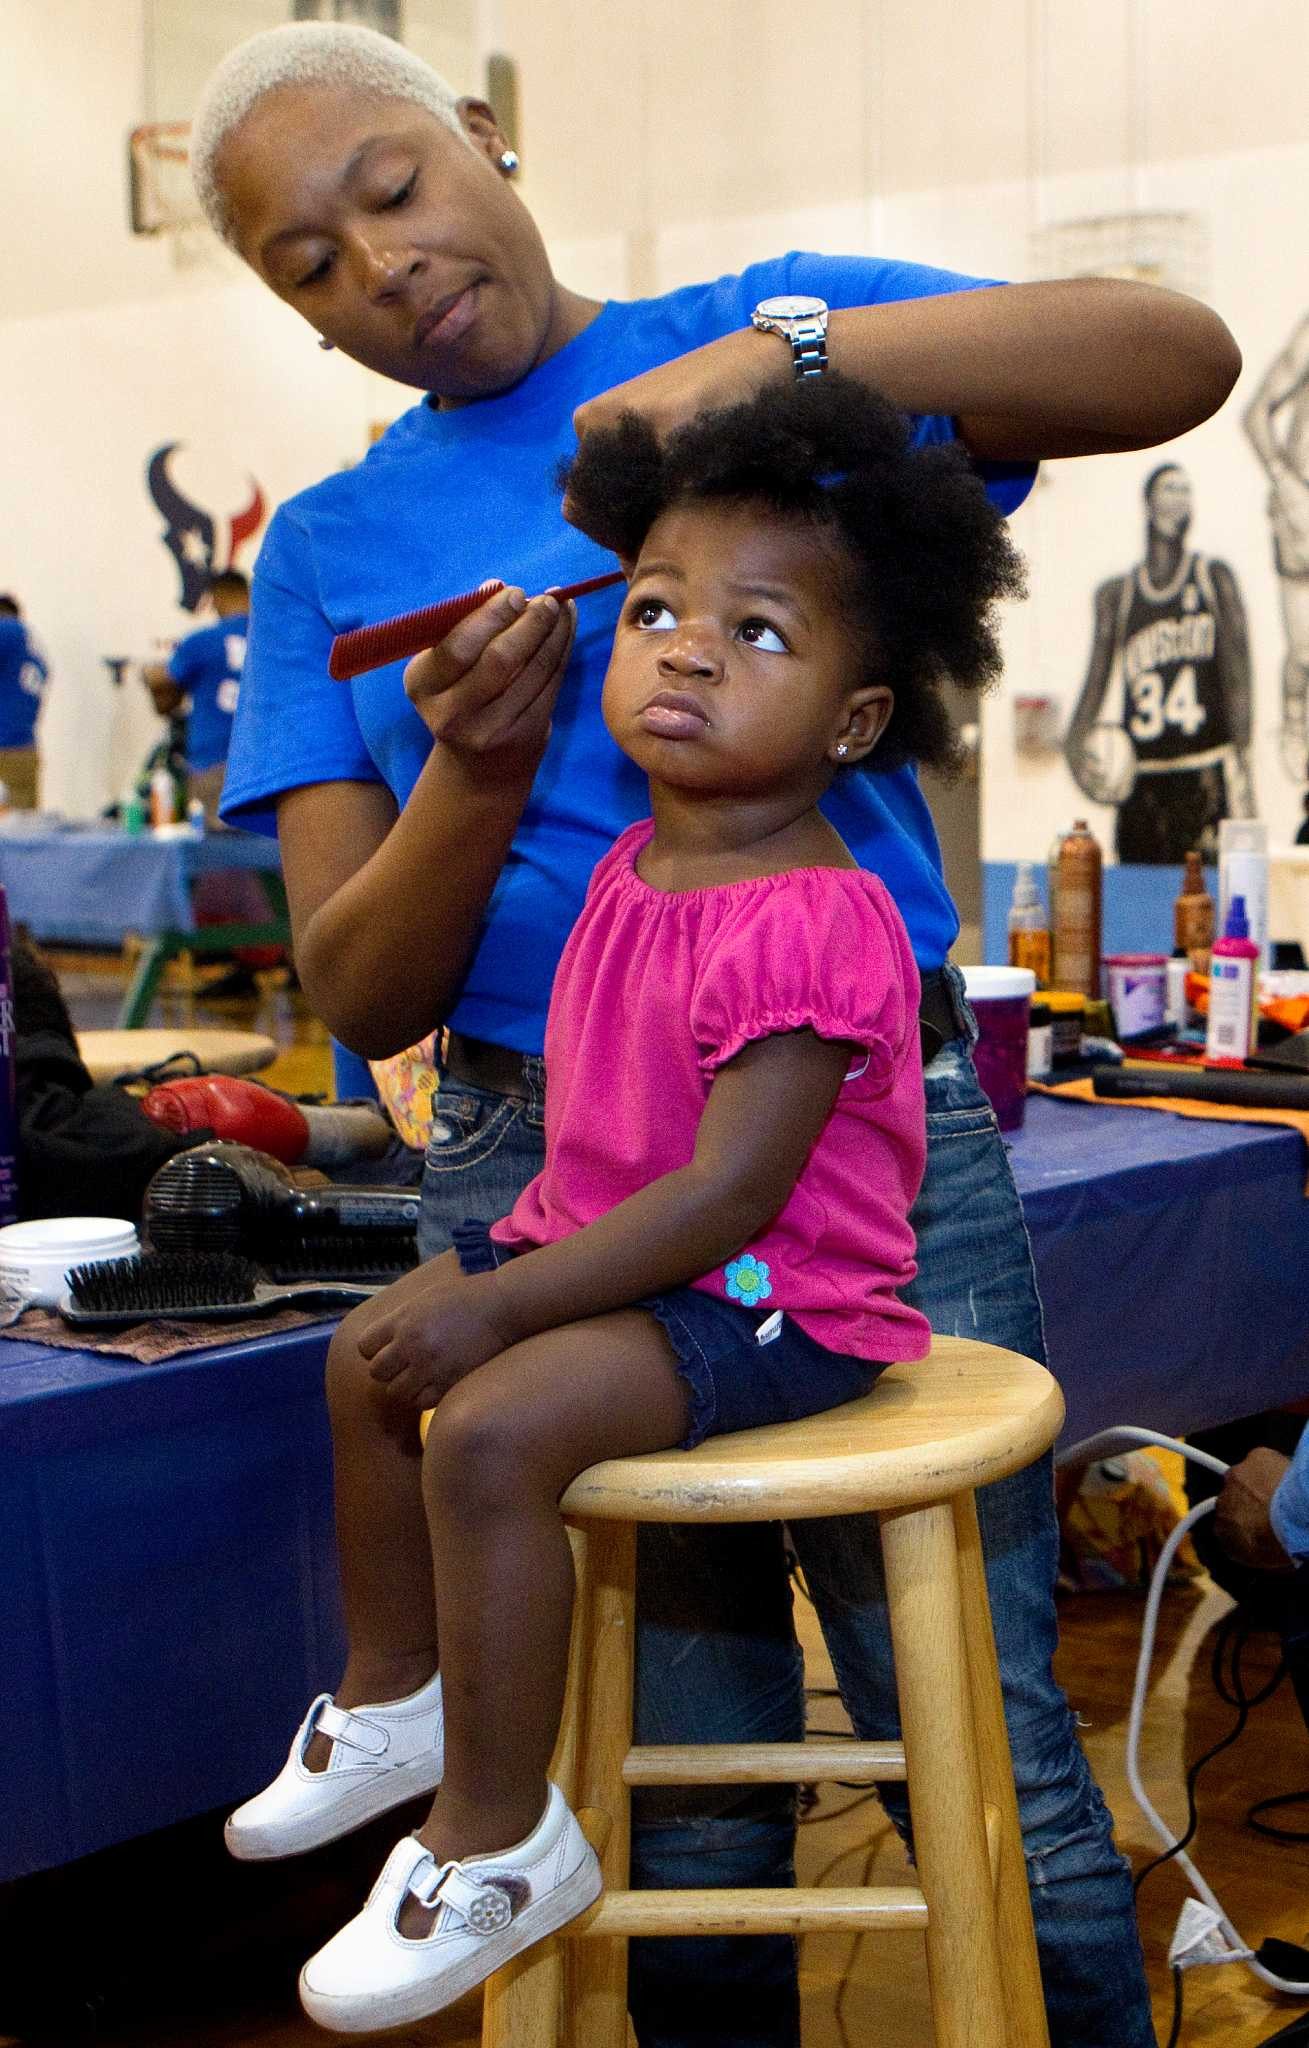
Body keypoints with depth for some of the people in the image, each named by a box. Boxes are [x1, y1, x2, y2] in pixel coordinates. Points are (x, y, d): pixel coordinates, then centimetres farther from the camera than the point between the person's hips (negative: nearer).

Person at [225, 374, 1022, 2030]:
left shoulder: (810, 922, -24)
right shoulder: (631, 868, 6)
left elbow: (727, 1193, -28)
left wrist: (501, 1305, -26)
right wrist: (497, 1263, 14)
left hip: (774, 1303, -10)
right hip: (607, 1245, 10)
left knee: (490, 1427, -28)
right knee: (370, 1357, 13)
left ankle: (500, 1841, -12)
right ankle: (394, 1695, 31)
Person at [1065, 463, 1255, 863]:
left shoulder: (1216, 580, 7)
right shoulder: (1115, 596, 11)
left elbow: (1237, 676, 1)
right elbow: (1097, 682, 11)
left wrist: (1241, 759, -8)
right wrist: (1076, 740, -7)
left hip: (1207, 770, -2)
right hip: (1143, 779, 2)